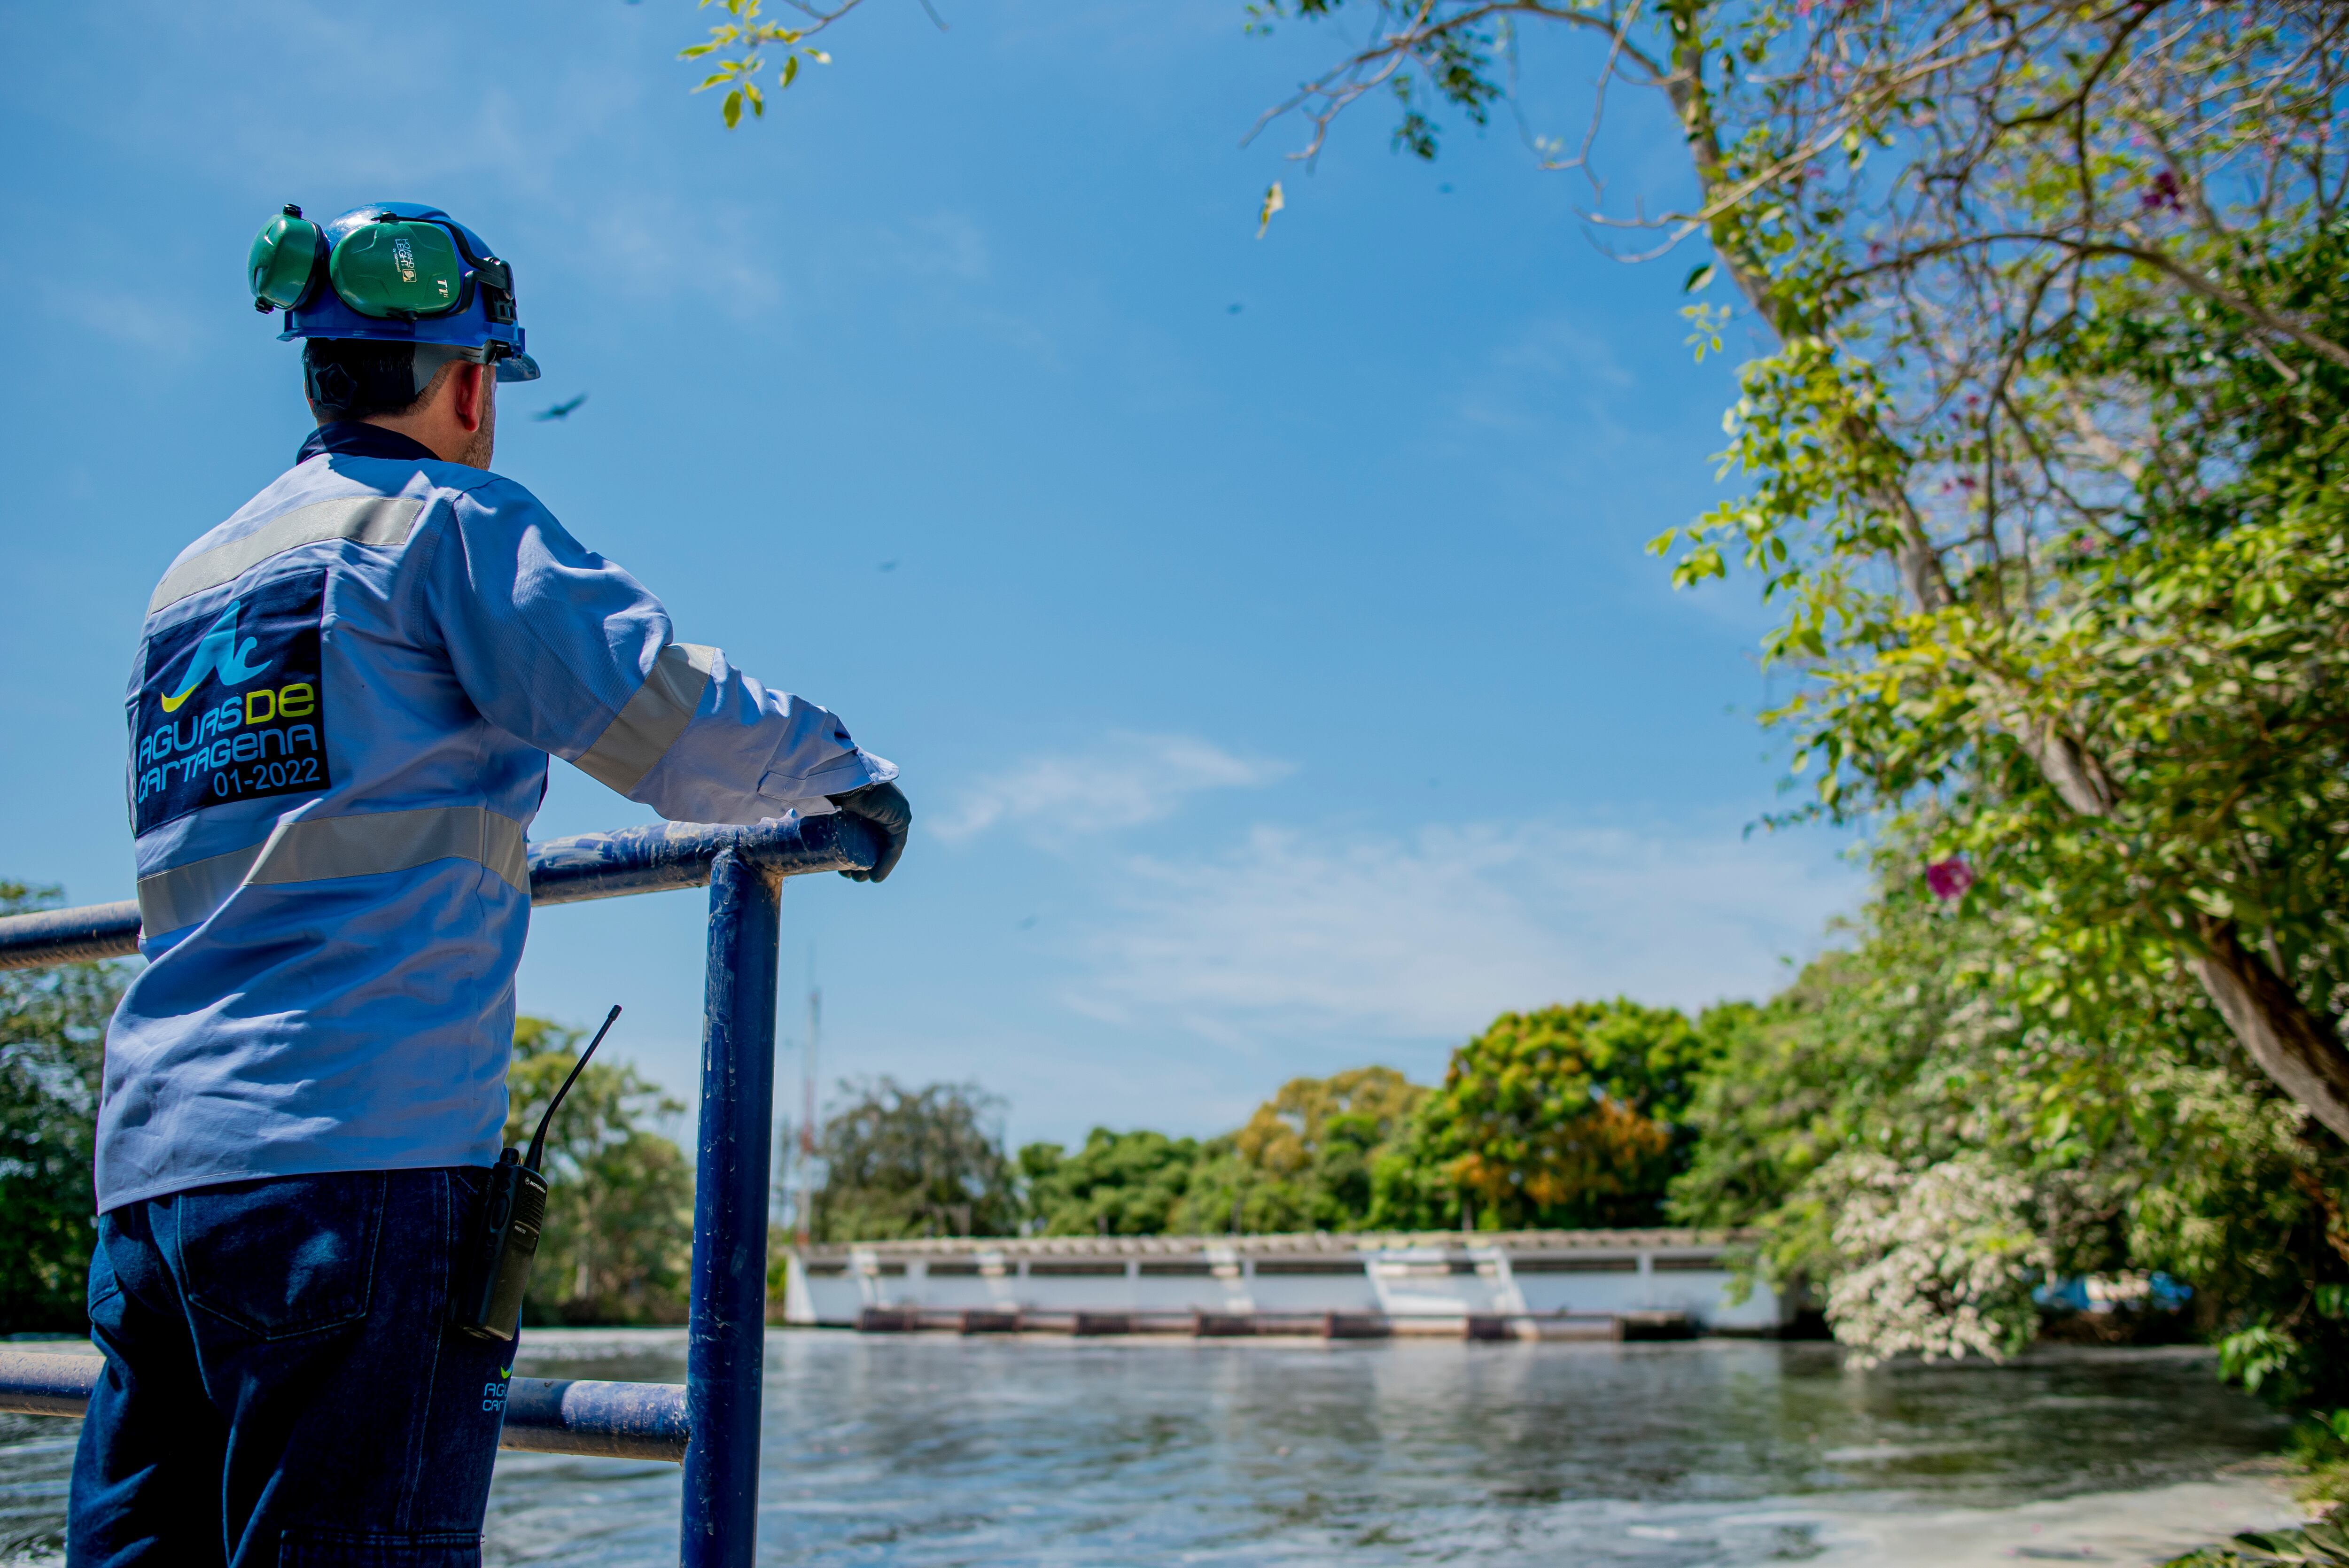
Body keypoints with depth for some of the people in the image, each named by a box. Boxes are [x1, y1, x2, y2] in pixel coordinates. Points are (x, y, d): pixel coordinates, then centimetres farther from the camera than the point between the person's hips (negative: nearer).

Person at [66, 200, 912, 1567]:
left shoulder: (189, 580, 23)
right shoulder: (448, 522, 0)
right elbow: (664, 719, -8)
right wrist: (842, 771, 9)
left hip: (153, 1162, 8)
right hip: (358, 1147, -8)